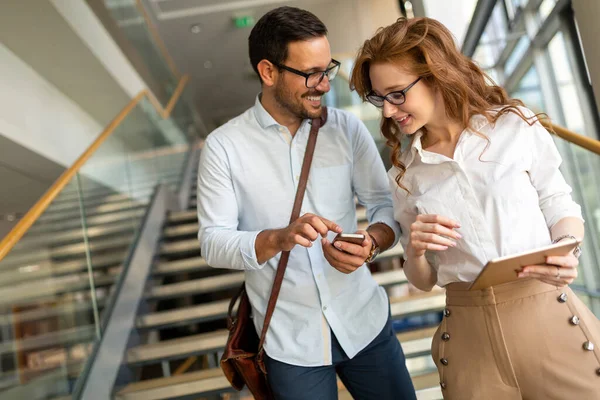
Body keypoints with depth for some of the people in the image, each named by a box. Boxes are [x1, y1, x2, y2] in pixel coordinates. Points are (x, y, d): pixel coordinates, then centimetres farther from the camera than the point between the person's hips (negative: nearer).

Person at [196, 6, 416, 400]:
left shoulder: (348, 128, -3)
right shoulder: (224, 146, -8)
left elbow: (388, 205, 0)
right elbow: (213, 242, -10)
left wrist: (370, 243, -22)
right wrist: (279, 238, -28)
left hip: (365, 319, 3)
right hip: (291, 339, -2)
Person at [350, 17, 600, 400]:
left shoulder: (515, 125, -2)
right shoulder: (405, 173, 3)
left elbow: (560, 207, 6)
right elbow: (423, 280, 8)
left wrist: (567, 253, -14)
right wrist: (415, 251, -13)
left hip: (549, 317, -1)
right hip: (468, 334, 2)